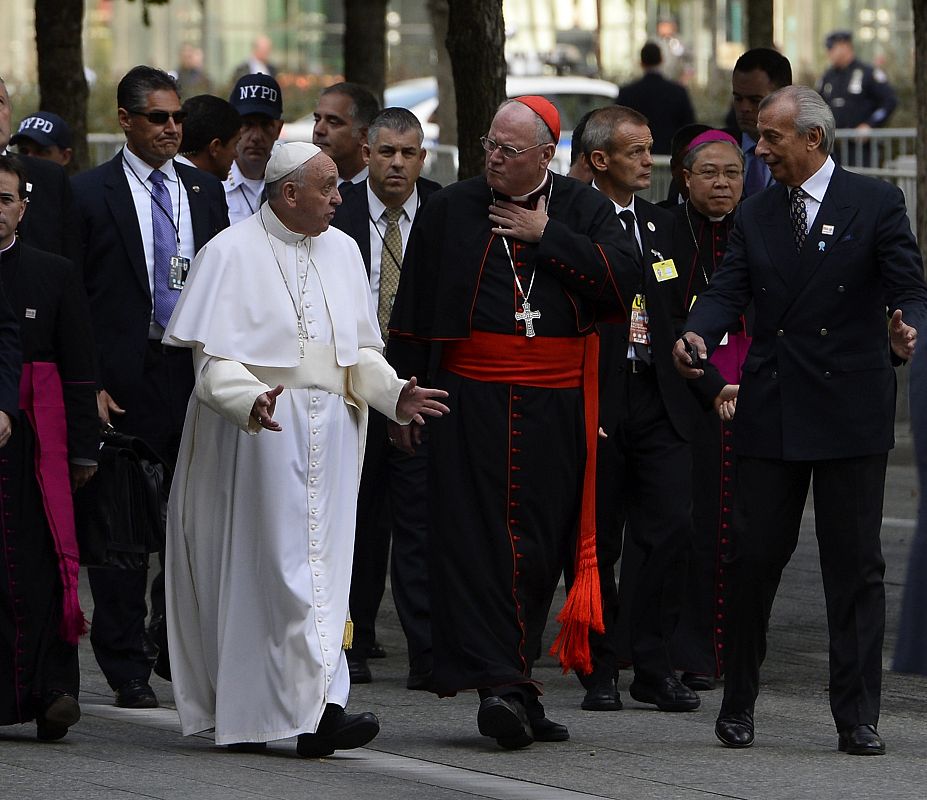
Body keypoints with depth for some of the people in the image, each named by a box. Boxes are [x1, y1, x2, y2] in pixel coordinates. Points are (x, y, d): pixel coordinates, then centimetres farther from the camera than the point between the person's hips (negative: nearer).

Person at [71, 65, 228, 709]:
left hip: (197, 375, 3)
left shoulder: (206, 192, 13)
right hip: (127, 383, -3)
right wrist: (88, 385, -9)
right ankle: (128, 668, 6)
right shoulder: (89, 193, 0)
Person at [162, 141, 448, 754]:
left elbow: (360, 350, 14)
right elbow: (213, 357, -10)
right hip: (259, 429, -5)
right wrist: (252, 402, -29)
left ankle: (320, 712, -1)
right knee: (278, 566, -9)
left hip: (330, 427, 5)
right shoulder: (233, 253, -5)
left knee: (322, 564, 0)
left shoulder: (342, 251, 12)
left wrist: (394, 394, -5)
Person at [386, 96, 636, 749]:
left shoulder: (585, 211, 8)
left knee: (538, 547, 4)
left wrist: (547, 237, -8)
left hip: (556, 406, 1)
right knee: (473, 539, -11)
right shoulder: (450, 210, 8)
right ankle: (501, 683, -15)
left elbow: (621, 280, -9)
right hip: (471, 401, -1)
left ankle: (511, 683, 14)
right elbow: (413, 313, 10)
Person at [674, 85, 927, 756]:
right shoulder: (756, 216, 12)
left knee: (855, 568, 0)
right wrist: (698, 334, -19)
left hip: (850, 414, -3)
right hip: (770, 414, 3)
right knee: (753, 557, 4)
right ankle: (738, 706, 17)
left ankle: (858, 719, 4)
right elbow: (727, 291, 2)